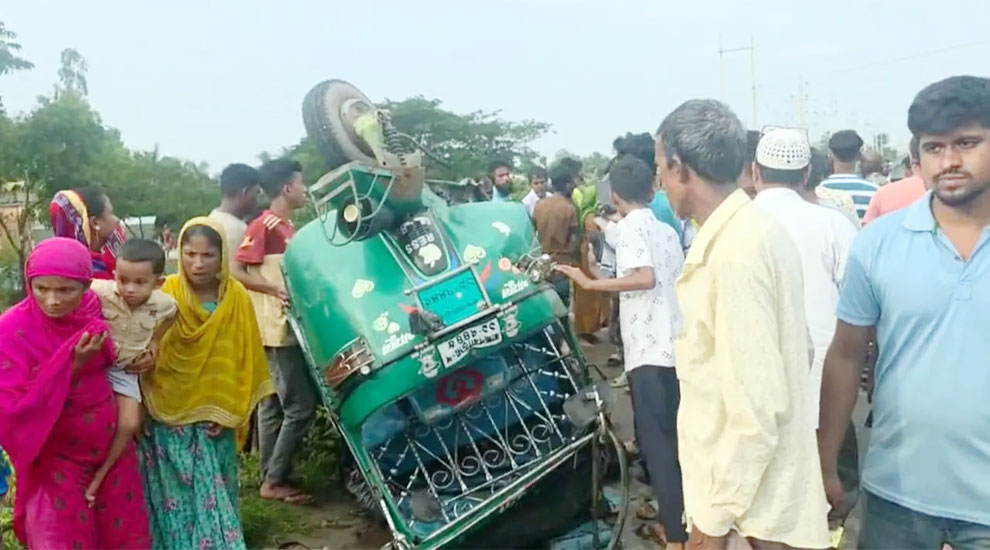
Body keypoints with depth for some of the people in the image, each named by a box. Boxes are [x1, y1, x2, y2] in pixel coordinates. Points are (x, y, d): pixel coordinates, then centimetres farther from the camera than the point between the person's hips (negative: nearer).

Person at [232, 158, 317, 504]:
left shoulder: (288, 226, 14)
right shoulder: (264, 225, -12)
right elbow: (236, 271, -18)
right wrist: (276, 291, -24)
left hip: (290, 327, 9)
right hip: (277, 329, -9)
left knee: (274, 405, 12)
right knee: (300, 406, -7)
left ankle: (271, 476, 20)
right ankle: (275, 481, 2)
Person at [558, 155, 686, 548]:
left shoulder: (630, 227, -6)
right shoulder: (668, 231, 16)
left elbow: (645, 278, -21)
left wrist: (590, 284, -16)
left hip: (650, 350, -8)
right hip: (675, 346, 8)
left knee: (656, 441, -4)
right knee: (672, 437, 17)